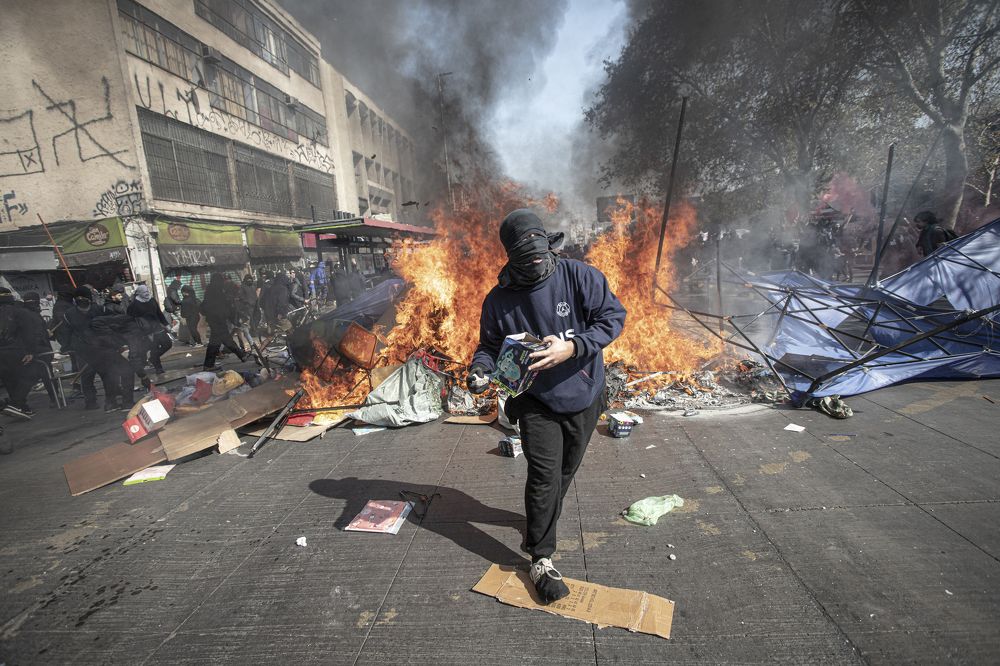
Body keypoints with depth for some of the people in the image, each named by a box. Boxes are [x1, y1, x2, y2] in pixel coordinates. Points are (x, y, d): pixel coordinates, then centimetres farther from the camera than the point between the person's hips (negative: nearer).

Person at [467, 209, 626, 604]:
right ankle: (541, 558, 12)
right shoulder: (499, 299, -9)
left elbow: (613, 316, -15)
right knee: (544, 475, -6)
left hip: (582, 396, 2)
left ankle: (541, 521, 46)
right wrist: (480, 369, -19)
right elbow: (490, 345, 3)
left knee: (565, 471, 19)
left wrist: (571, 347, -29)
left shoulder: (579, 276, -15)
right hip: (536, 401, -1)